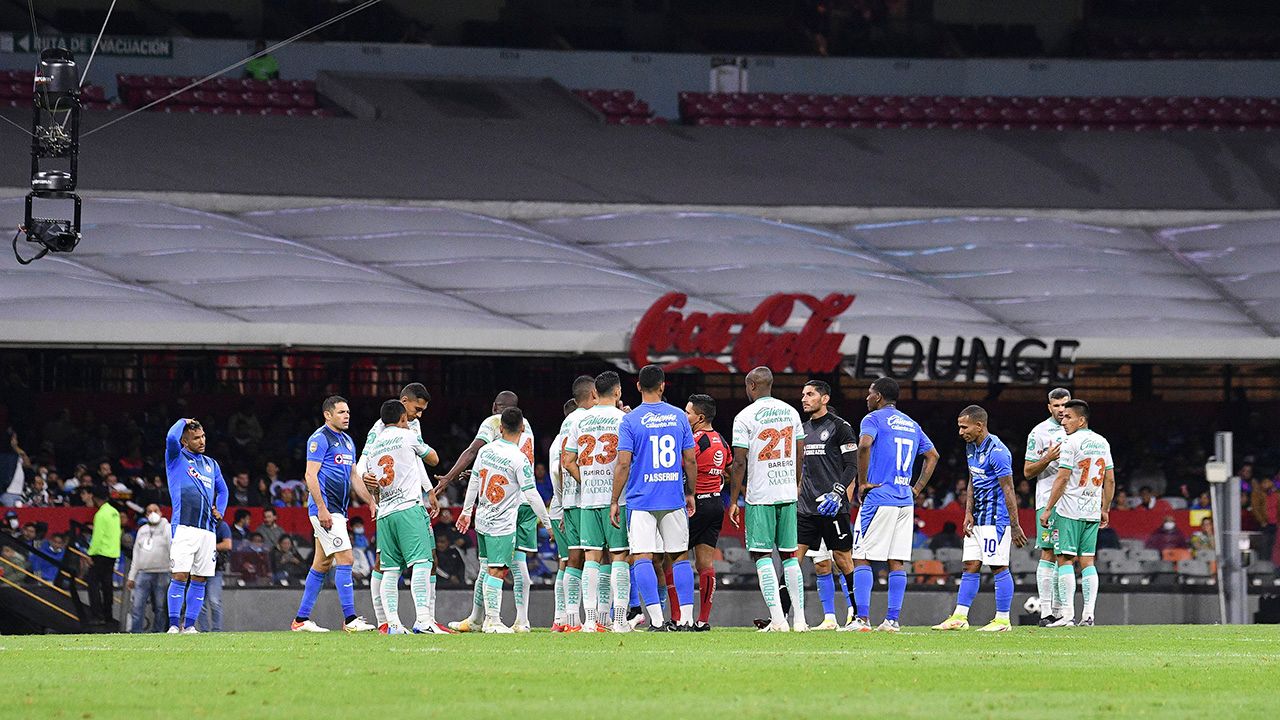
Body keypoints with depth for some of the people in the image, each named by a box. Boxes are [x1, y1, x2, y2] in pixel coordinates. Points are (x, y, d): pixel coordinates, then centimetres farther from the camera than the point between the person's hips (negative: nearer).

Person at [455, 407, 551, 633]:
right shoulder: (519, 459, -17)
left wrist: (466, 511, 24)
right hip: (503, 525, -6)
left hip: (482, 521, 6)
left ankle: (488, 619, 18)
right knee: (496, 572, -4)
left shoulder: (485, 451, 1)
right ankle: (493, 621, -4)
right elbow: (532, 496, -15)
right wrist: (547, 523, -5)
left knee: (489, 569, 14)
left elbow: (473, 482, 12)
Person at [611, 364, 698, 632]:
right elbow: (690, 460, 6)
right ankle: (686, 618, 7)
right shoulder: (678, 417, 4)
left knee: (642, 558, -4)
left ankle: (657, 620, -14)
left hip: (641, 500, -3)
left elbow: (623, 464, -8)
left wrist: (614, 502, -2)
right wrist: (690, 494, 18)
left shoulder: (630, 420, -5)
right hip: (674, 499, 3)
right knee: (680, 557, 11)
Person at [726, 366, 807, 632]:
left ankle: (777, 619, -12)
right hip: (788, 492, 5)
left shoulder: (745, 417, -8)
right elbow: (800, 457, 13)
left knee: (762, 554, -3)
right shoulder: (790, 412, 9)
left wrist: (733, 501, -3)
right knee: (789, 553, 11)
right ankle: (799, 618, 8)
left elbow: (739, 463, -9)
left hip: (760, 496, -5)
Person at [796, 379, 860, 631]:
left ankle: (858, 613, 9)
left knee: (842, 559, -1)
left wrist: (837, 493, -18)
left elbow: (852, 466, -8)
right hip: (806, 507, 6)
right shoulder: (803, 429, 16)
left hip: (832, 506, -6)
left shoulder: (839, 427, -4)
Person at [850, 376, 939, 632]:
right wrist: (917, 488, 18)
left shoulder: (874, 419, -4)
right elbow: (932, 456, 22)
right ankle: (892, 619, 4)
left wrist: (863, 482, -14)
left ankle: (862, 619, -10)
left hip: (879, 497, -6)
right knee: (897, 561, 6)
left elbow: (864, 445, -23)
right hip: (905, 502, 6)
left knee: (862, 558, -3)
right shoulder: (912, 424, 17)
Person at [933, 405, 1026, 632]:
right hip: (978, 518, 9)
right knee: (970, 567, 8)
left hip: (996, 519, -9)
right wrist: (968, 513, 8)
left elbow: (1008, 491, -17)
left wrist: (1015, 527, -17)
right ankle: (959, 617, 9)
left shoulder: (996, 452, -18)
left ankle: (1002, 620, 1)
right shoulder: (971, 447, 10)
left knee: (999, 568, -4)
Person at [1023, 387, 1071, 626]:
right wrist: (1048, 458, -18)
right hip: (1048, 501, -6)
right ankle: (1046, 612, -12)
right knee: (1049, 554, -10)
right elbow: (1028, 471, -4)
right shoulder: (1040, 432, -2)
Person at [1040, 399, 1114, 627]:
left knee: (1065, 559, -4)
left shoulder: (1072, 443, -11)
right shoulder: (1102, 443, 11)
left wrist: (1048, 509, -10)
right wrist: (1105, 509, 21)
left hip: (1069, 512, -7)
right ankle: (1088, 614, 2)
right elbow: (1110, 480, 14)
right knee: (1087, 561, 8)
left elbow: (1062, 478, -15)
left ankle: (1067, 615, -9)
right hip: (1092, 513, 7)